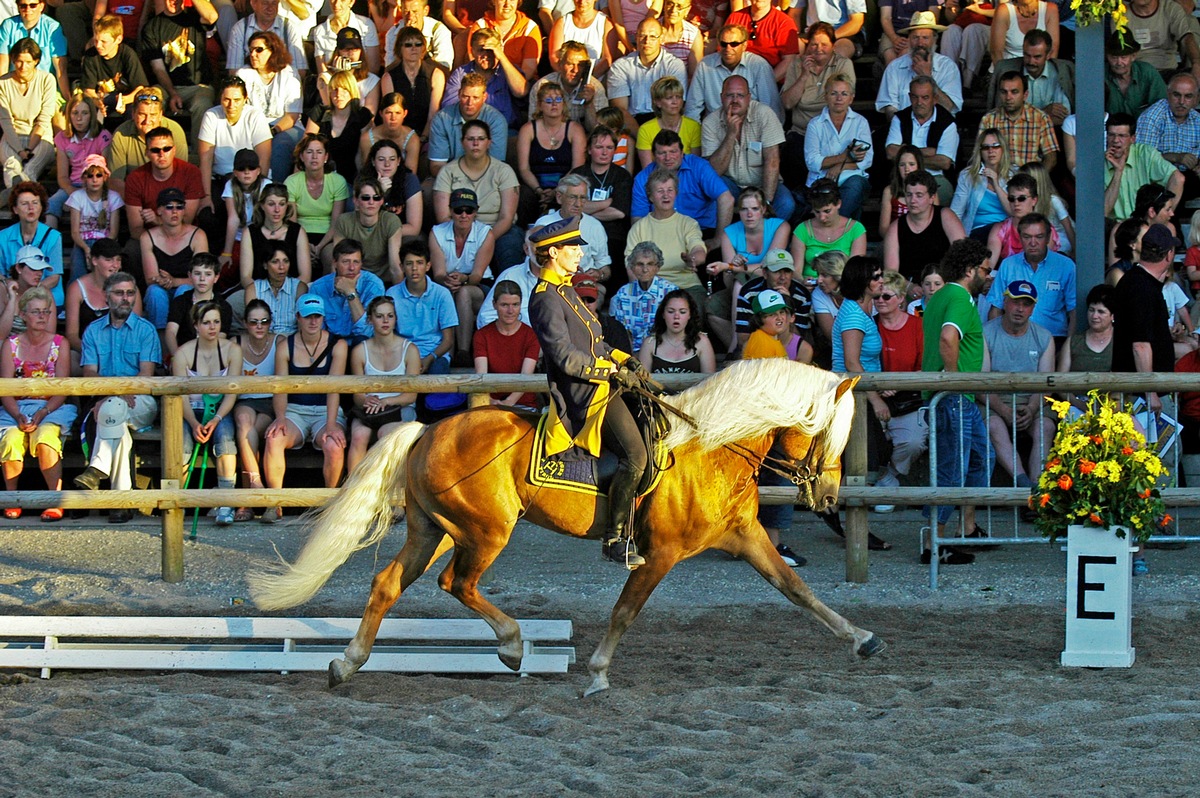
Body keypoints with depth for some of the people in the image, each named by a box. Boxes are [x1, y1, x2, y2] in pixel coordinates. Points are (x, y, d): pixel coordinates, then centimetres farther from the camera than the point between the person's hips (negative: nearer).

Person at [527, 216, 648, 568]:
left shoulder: (565, 291, 19)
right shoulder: (546, 299, -13)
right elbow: (566, 357, -20)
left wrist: (625, 360, 9)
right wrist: (614, 371, -15)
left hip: (599, 386, 11)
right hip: (583, 394, -11)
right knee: (635, 455, -22)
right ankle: (616, 538, -16)